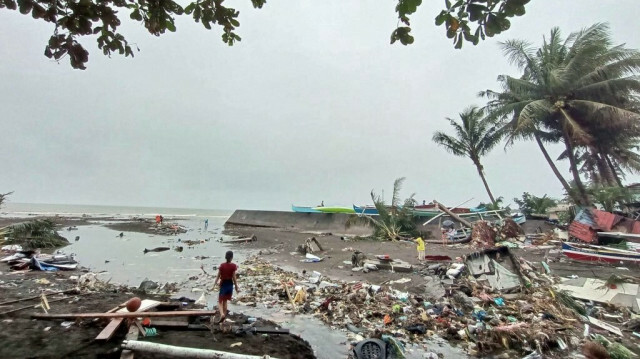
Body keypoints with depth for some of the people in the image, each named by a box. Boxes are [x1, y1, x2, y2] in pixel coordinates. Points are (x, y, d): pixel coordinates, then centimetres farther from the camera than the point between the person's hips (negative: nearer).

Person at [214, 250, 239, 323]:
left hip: (223, 284, -1)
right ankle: (224, 316, 24)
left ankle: (222, 314, -16)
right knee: (225, 301, 18)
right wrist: (236, 287, -1)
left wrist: (215, 283, 8)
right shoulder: (233, 266, -11)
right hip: (230, 284, 1)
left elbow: (218, 276, -6)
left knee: (220, 302, 8)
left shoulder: (222, 265, -10)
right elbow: (234, 277, -9)